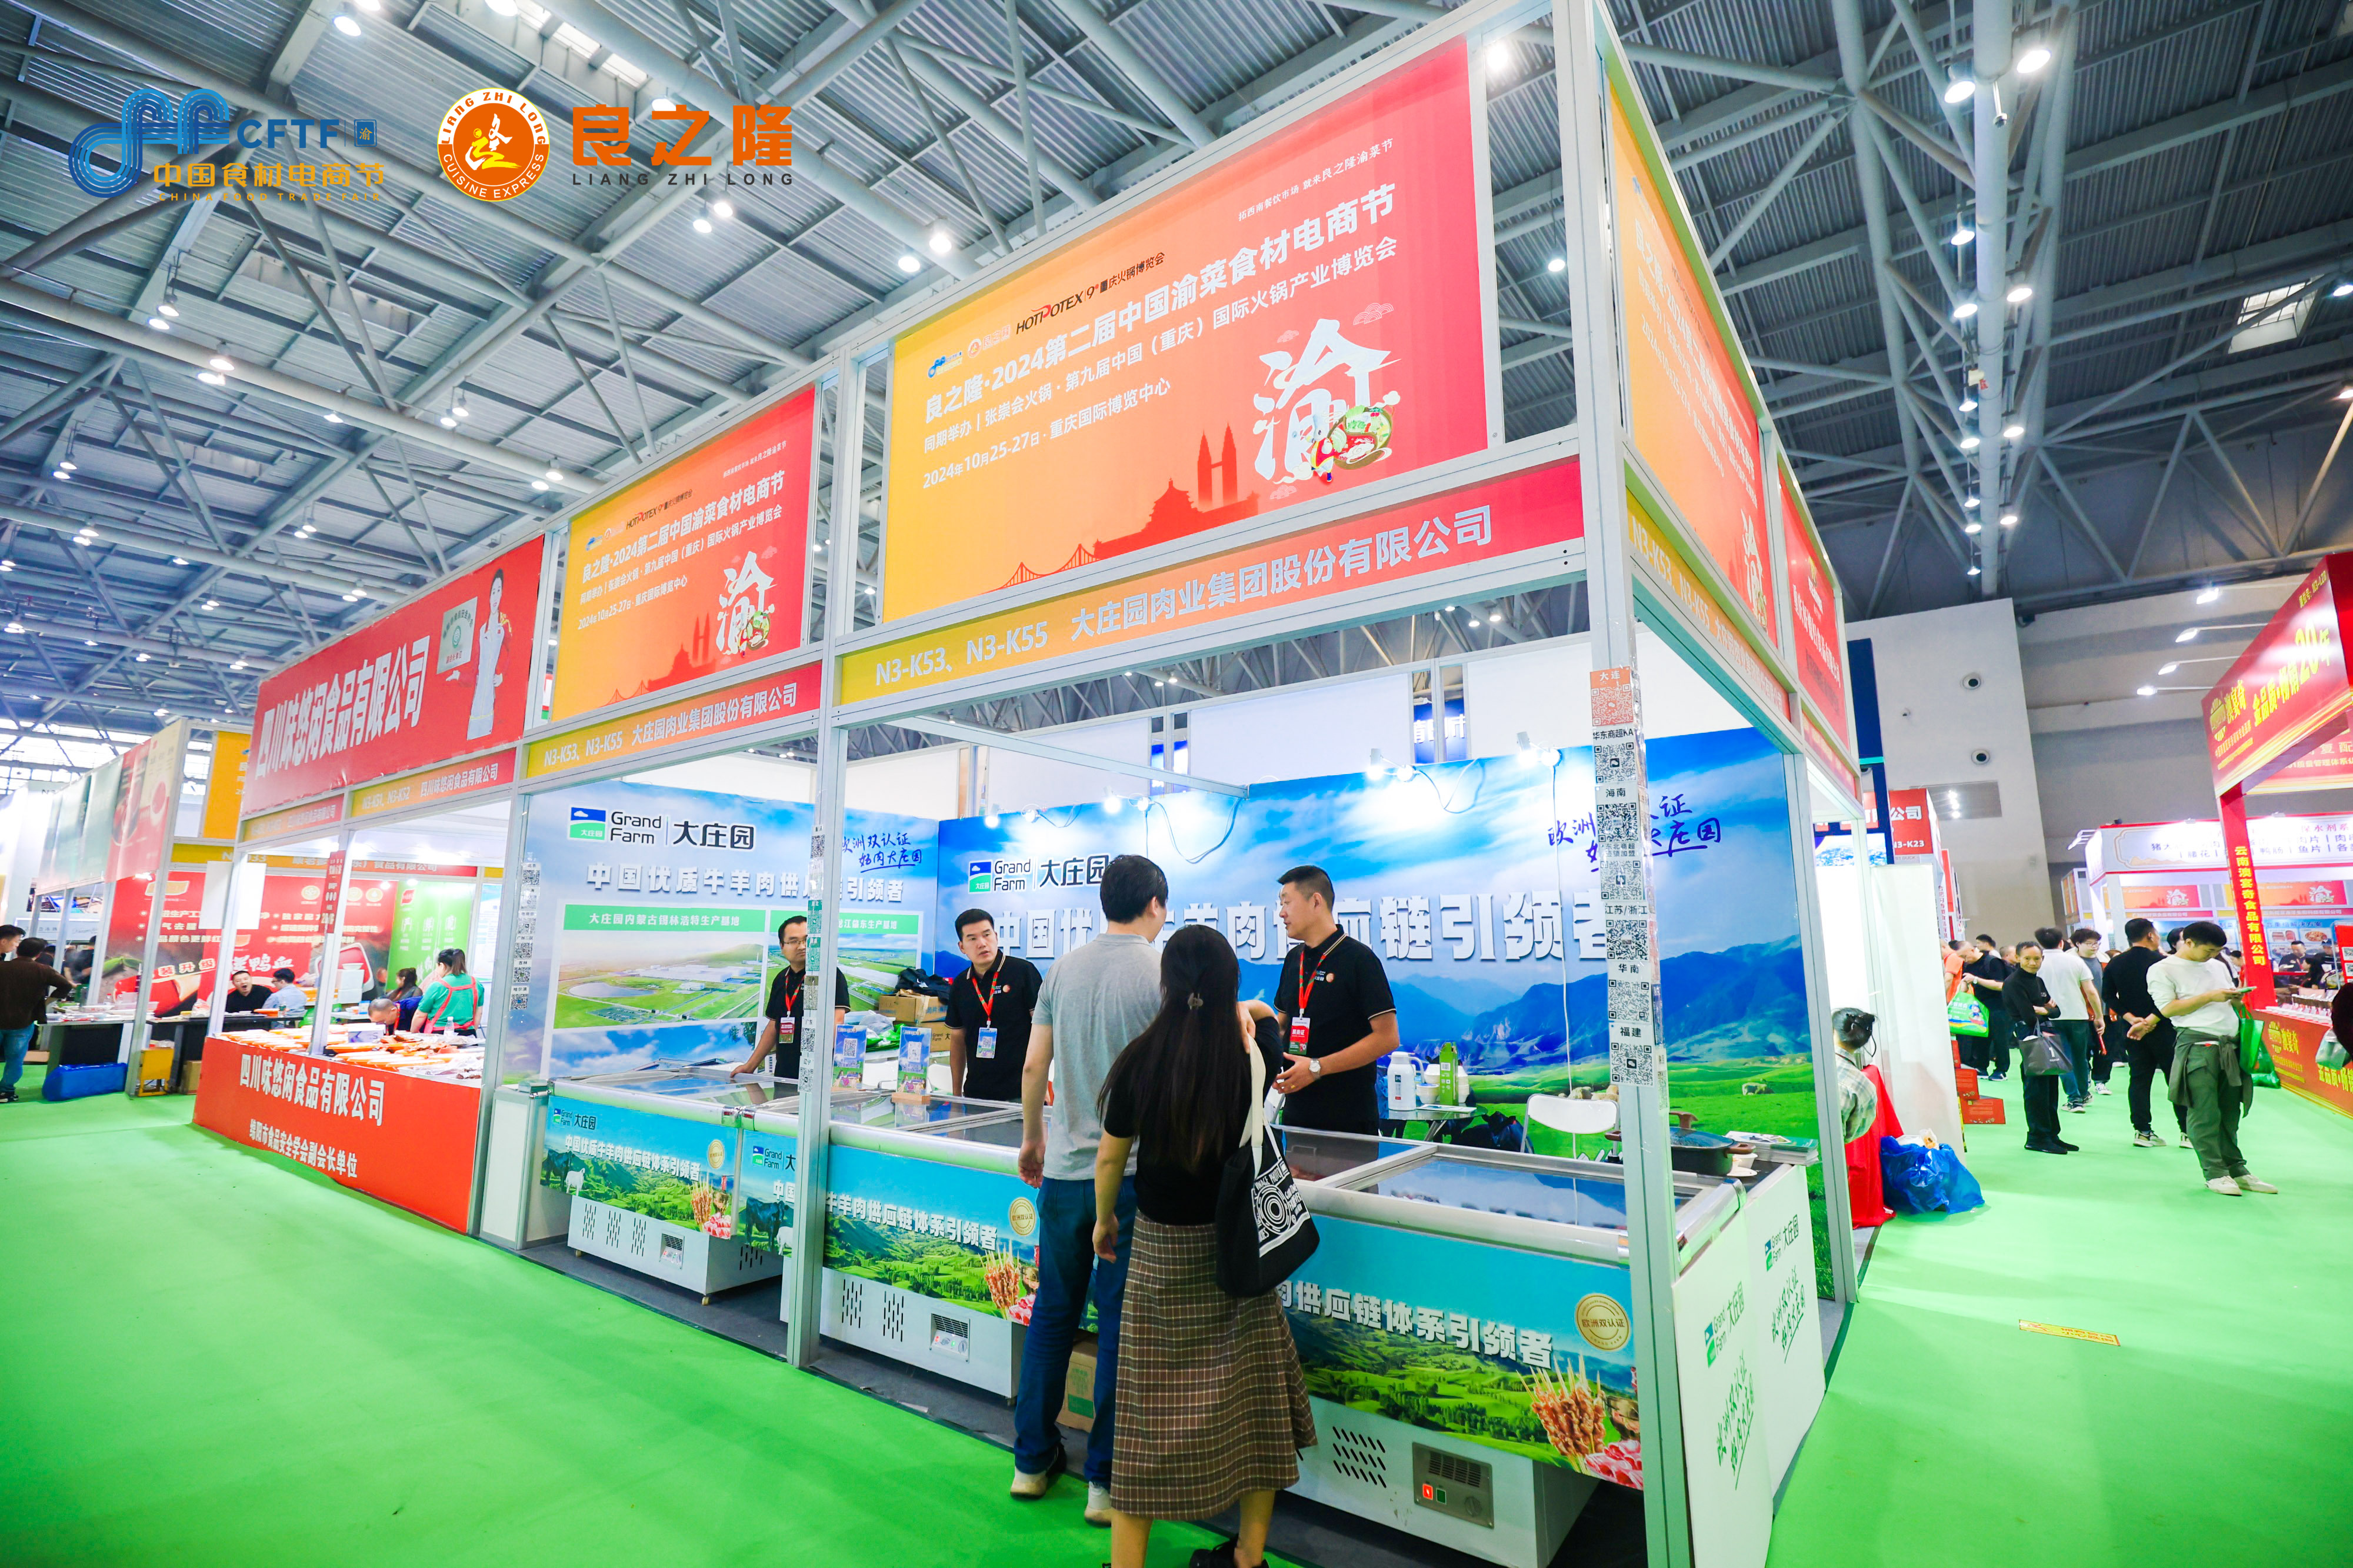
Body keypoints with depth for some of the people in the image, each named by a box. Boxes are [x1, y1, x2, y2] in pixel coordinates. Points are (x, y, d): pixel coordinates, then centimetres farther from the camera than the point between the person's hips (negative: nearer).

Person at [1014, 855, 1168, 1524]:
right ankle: (1106, 1481, 21)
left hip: (1063, 1168, 4)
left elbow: (1033, 1068, 6)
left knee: (1053, 1313, 18)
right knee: (1119, 1326, 8)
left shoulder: (1063, 968, 2)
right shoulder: (1164, 972, -12)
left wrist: (1032, 1140, 19)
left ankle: (1033, 1460, 31)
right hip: (1132, 1173, -4)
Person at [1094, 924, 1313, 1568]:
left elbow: (1110, 1158, -6)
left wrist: (1103, 1219, 13)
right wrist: (1244, 1012, 37)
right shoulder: (1253, 1051, -11)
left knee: (1151, 1400, 10)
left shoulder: (1140, 1059, -16)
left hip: (1162, 1249, -2)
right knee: (1253, 1392, 18)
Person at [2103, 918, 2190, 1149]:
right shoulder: (2161, 961, -10)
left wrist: (2131, 1018, -4)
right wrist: (2150, 1021, -13)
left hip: (2131, 1029, 4)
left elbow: (2108, 997, 0)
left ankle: (2142, 1131, 8)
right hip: (2162, 1029, -4)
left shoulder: (2115, 964, 4)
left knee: (2139, 1079, 8)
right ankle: (2188, 1132, 7)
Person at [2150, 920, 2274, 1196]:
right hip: (2197, 1046, -6)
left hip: (2230, 1045, 6)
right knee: (2205, 1113, -4)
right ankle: (2215, 1174, 1)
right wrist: (2210, 997, -12)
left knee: (2230, 1111, 9)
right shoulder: (2163, 970, -1)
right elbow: (2168, 1008, -9)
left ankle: (2236, 1170, 16)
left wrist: (2237, 997, 3)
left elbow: (2229, 1002, 25)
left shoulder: (2219, 966, 21)